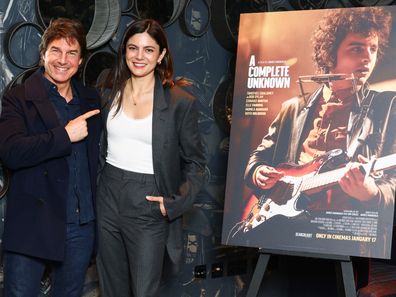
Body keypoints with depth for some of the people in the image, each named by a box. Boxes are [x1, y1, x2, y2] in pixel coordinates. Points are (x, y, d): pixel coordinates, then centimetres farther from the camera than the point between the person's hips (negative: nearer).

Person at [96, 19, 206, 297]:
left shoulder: (181, 102, -7)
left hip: (148, 206, -4)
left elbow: (195, 162, -1)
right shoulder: (110, 92, 6)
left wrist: (176, 203, -11)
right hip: (109, 198, 4)